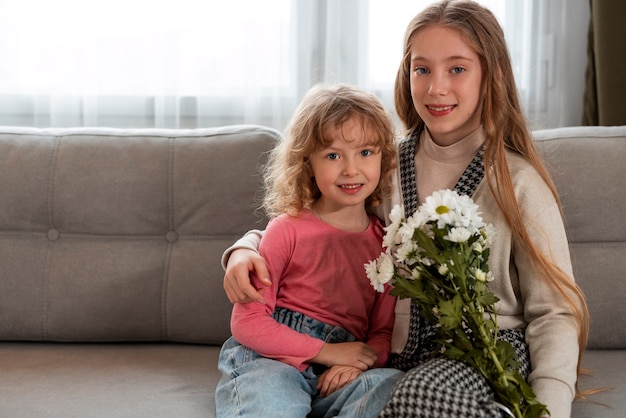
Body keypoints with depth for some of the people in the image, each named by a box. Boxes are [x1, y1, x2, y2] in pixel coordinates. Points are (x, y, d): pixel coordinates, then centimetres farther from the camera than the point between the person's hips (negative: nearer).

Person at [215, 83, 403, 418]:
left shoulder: (385, 240, 9)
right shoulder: (289, 229, -2)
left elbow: (383, 331, 11)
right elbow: (246, 321, -6)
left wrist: (357, 363, -13)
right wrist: (326, 351, -13)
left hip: (336, 376, 5)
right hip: (271, 359, -4)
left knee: (390, 384, -28)